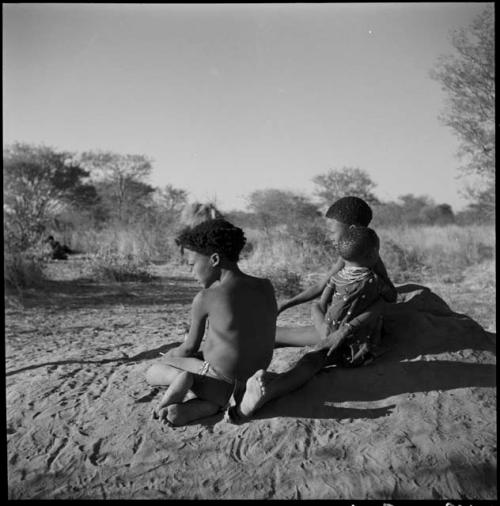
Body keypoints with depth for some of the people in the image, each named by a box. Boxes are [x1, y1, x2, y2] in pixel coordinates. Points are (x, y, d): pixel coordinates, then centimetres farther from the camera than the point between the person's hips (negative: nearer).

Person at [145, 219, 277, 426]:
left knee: (152, 372, 22)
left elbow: (189, 349, -3)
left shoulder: (205, 298, -16)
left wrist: (170, 356, 20)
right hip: (253, 384, 5)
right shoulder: (266, 287, -3)